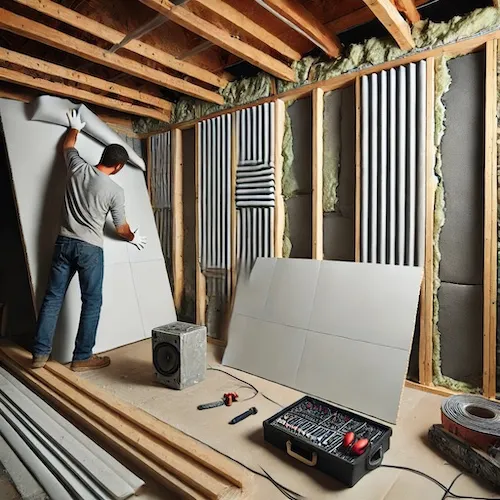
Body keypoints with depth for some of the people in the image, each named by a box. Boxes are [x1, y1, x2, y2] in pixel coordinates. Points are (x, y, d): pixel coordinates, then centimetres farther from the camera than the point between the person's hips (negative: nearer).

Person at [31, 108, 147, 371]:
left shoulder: (78, 168, 1)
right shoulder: (115, 190, -9)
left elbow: (67, 145, 25)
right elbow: (121, 227, 3)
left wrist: (75, 127, 43)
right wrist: (133, 238, 23)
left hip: (64, 242, 5)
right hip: (90, 248, -5)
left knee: (52, 298, 10)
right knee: (92, 302, 5)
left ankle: (40, 354, 18)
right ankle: (82, 358, 11)